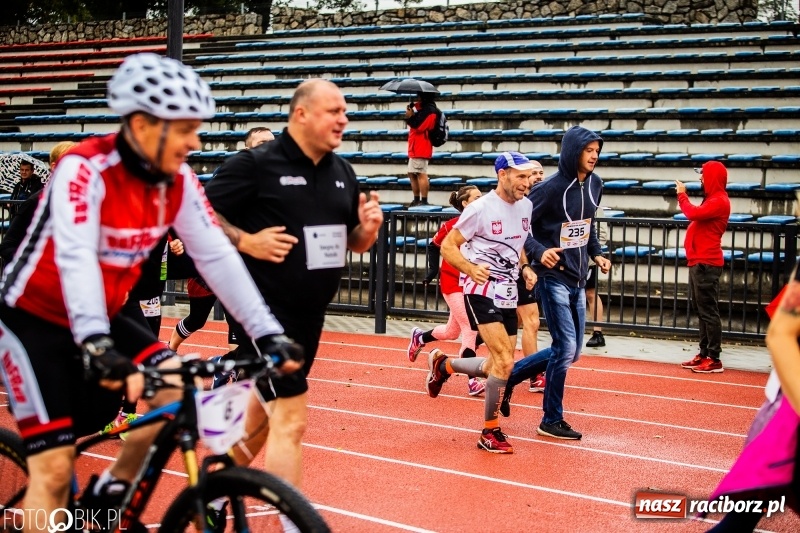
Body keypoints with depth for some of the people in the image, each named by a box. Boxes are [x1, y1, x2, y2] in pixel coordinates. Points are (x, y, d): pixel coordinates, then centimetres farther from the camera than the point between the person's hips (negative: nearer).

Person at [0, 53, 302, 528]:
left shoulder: (179, 180, -7)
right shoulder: (85, 168, -26)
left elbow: (216, 254, -9)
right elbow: (75, 257, -38)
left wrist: (269, 333, -16)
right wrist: (95, 346, -51)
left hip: (104, 318, 6)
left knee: (181, 389, -13)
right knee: (55, 469, -10)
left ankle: (109, 493, 9)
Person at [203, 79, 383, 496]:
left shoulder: (342, 172, 7)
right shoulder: (256, 163, -13)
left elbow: (355, 243, 15)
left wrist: (368, 230, -6)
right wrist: (245, 241, -22)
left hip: (309, 314, 8)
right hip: (264, 310, -8)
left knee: (264, 410, 20)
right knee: (291, 417, -12)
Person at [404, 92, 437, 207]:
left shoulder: (429, 110, -13)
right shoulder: (422, 108, 19)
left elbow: (419, 126, -21)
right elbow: (415, 122, 21)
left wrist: (410, 116, -8)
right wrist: (410, 115, 4)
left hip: (421, 148, -11)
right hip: (415, 148, 11)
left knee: (421, 174, -12)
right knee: (412, 174, 13)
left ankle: (424, 201, -13)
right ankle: (416, 200, 17)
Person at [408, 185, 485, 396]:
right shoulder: (452, 225, -15)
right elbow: (433, 246, 1)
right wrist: (433, 269, -2)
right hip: (452, 281, -5)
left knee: (453, 331, 18)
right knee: (471, 328, -14)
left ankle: (419, 337, 47)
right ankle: (472, 381, -8)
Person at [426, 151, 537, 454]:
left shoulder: (525, 206, 7)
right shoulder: (481, 208, -14)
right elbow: (448, 247, -10)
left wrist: (525, 268, 4)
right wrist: (471, 269, -25)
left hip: (508, 295, 8)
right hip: (481, 292, -7)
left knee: (500, 365, 11)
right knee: (505, 362, -17)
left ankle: (443, 365, 36)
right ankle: (490, 432, -2)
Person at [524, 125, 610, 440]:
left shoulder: (594, 185, 5)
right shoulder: (552, 187, -16)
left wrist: (596, 253, 8)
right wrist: (538, 251, -27)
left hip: (578, 281, 8)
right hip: (554, 278, -8)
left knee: (571, 352, 11)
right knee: (566, 348, -8)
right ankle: (552, 421, 5)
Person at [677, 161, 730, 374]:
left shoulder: (719, 201, -13)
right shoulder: (712, 199, 20)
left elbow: (694, 214, -23)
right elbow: (696, 215, 16)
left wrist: (682, 195, -9)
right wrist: (683, 196, 8)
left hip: (706, 263, -11)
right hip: (698, 261, 11)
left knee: (708, 311, -9)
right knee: (701, 311, 13)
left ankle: (714, 359, -7)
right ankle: (704, 354, 19)